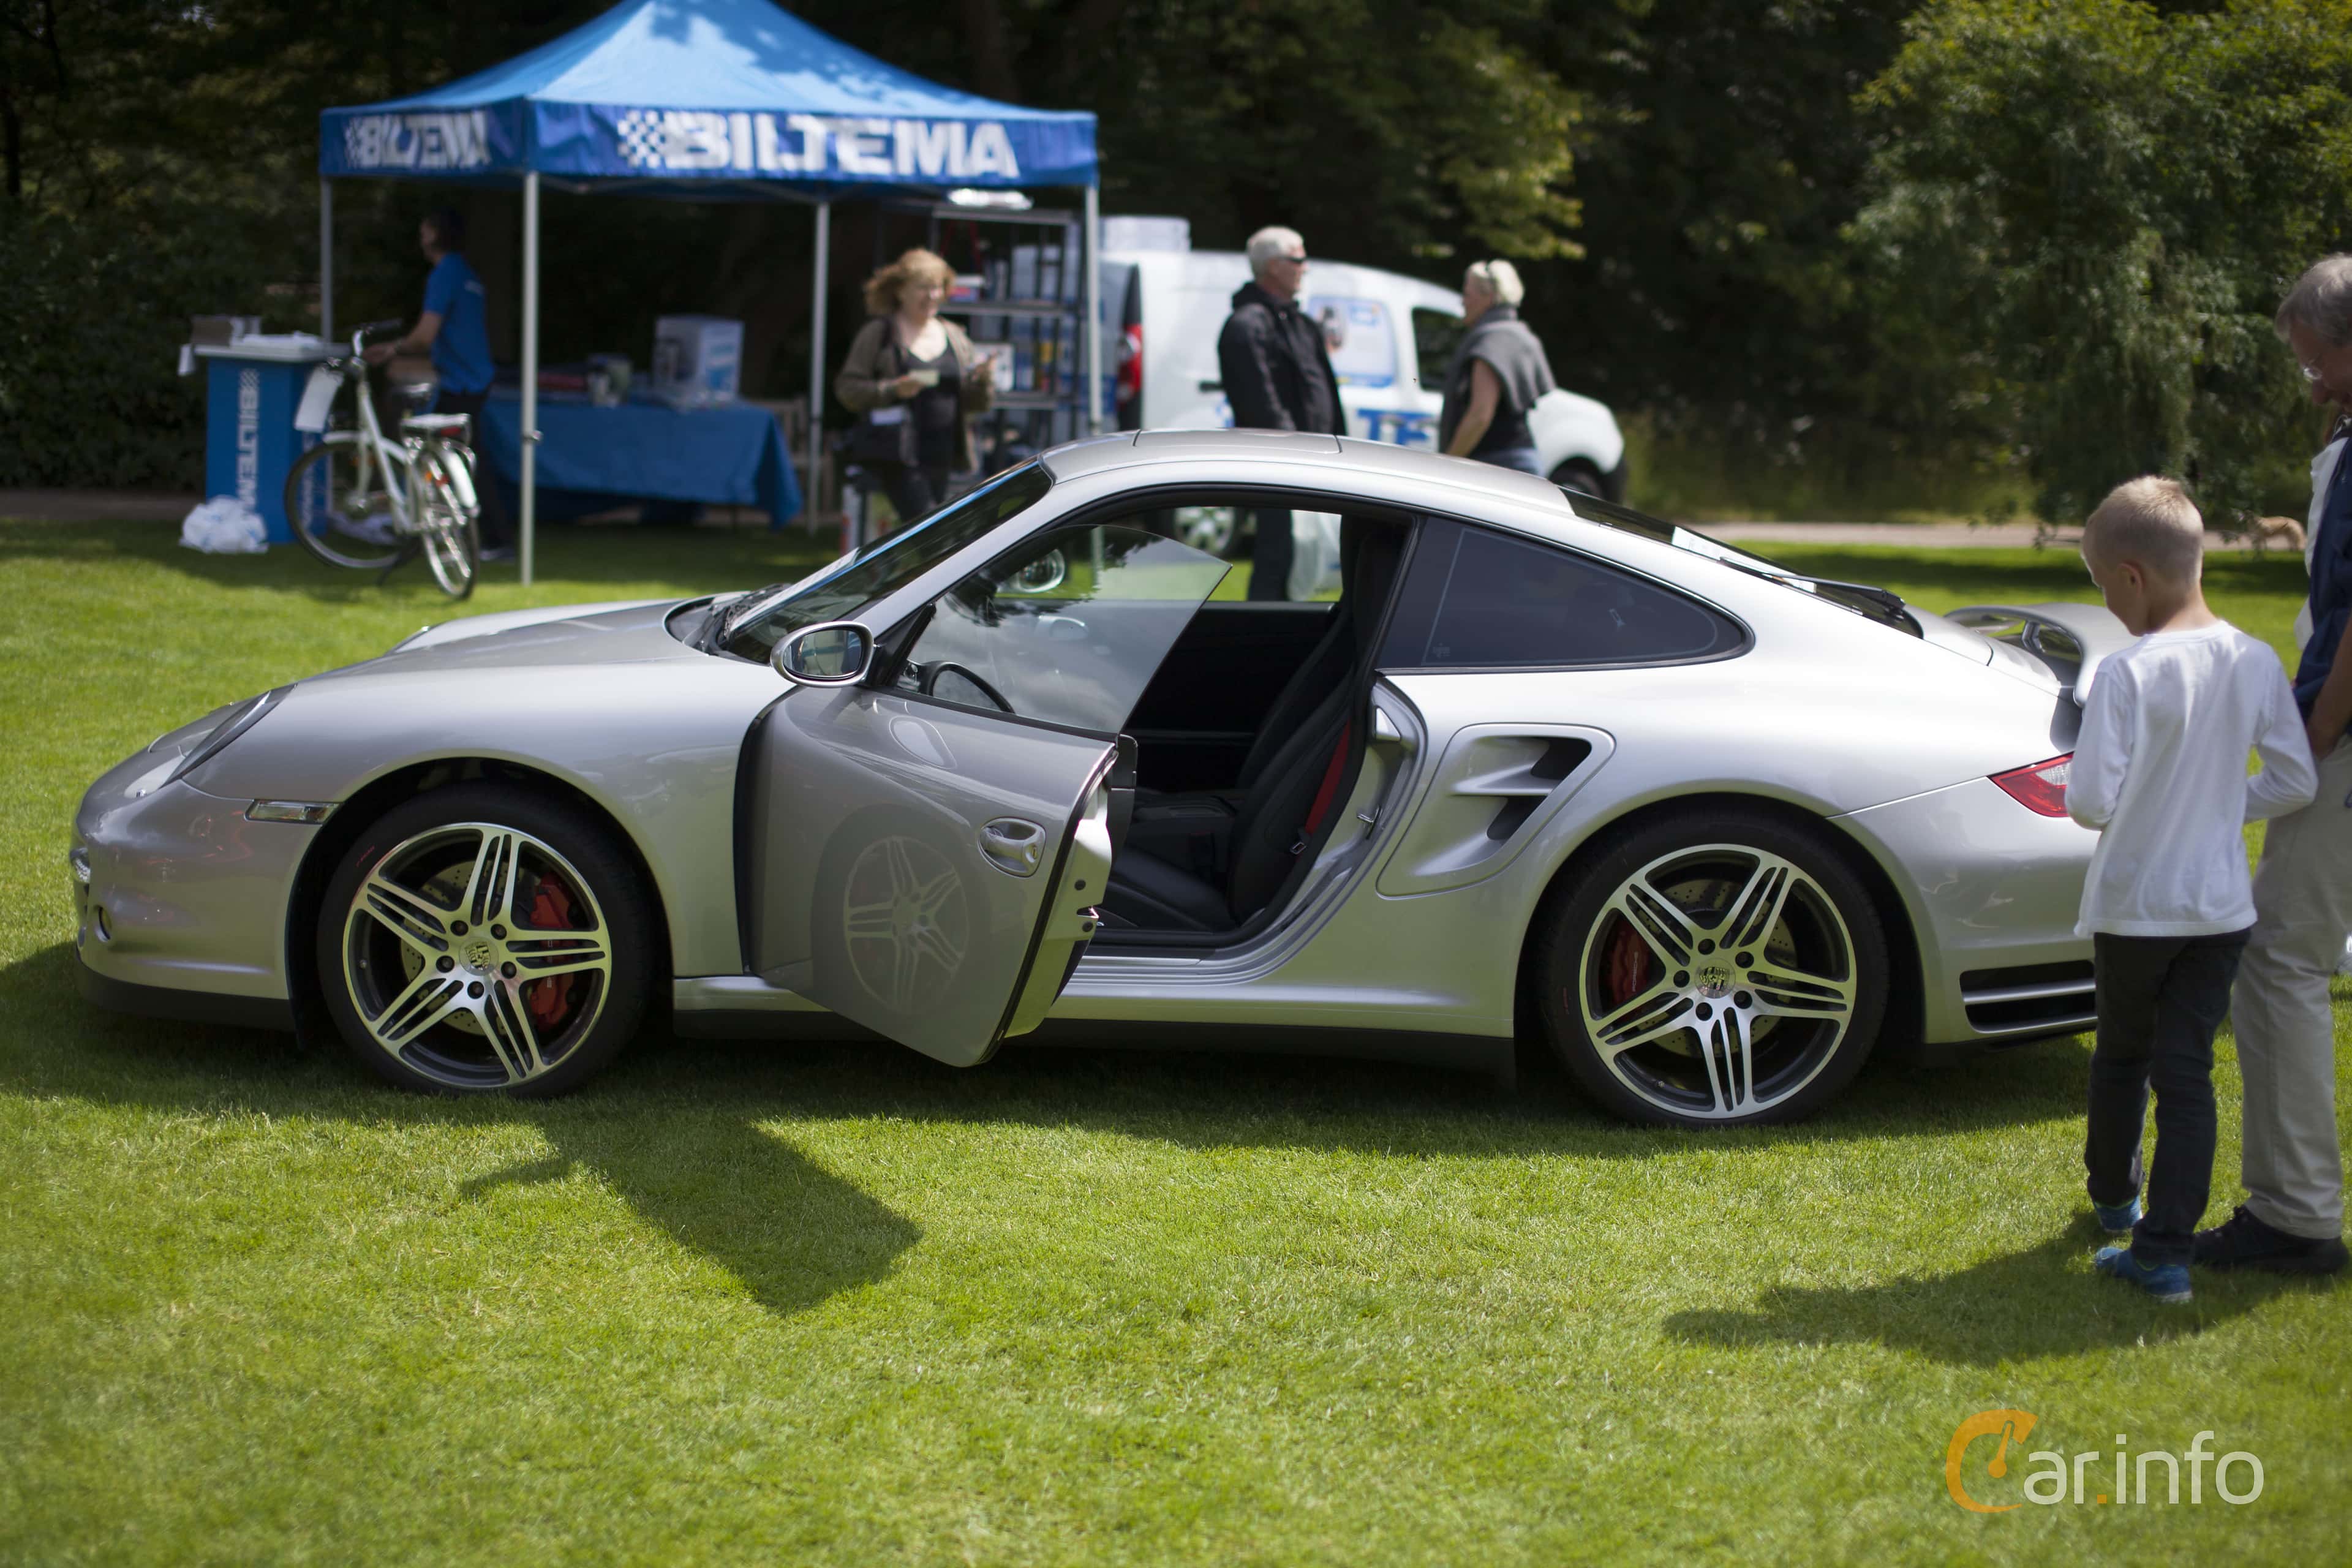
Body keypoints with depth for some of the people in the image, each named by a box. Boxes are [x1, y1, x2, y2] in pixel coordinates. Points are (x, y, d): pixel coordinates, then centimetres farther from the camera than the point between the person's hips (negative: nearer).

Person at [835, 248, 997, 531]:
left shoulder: (954, 337, 14)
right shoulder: (878, 334, 1)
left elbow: (975, 402, 15)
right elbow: (847, 388, -4)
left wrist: (983, 379, -8)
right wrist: (893, 390, -18)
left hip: (940, 454, 5)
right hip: (896, 452, -5)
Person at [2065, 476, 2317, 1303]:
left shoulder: (2128, 674, -19)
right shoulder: (2257, 662, -4)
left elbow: (2090, 801, -20)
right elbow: (2296, 781, 1)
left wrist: (2082, 796, 2)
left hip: (2133, 903, -3)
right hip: (2220, 905, 3)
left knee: (2121, 1056, 19)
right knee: (2188, 1069, 5)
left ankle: (2114, 1195, 40)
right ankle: (2166, 1250, 0)